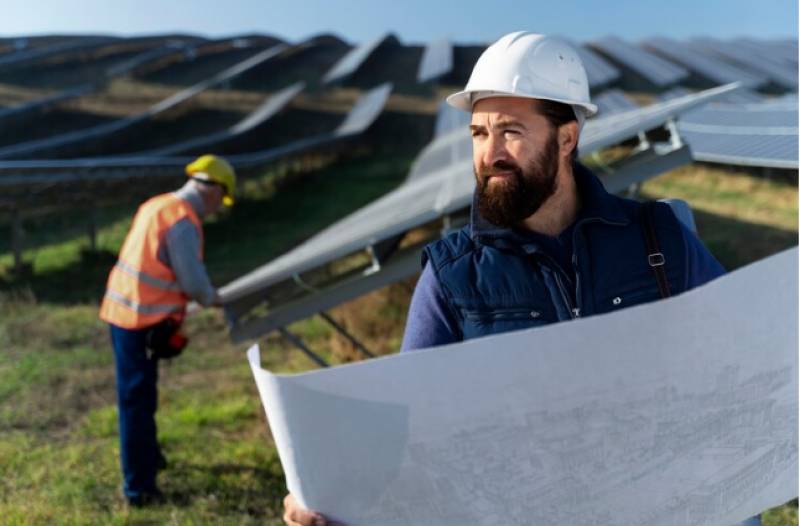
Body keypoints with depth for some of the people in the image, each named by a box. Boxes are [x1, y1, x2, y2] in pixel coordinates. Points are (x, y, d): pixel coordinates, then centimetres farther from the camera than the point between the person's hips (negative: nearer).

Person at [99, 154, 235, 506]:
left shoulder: (156, 205, 10)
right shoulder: (184, 223, -18)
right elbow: (193, 282, -16)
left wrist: (202, 293, 19)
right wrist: (212, 299, 5)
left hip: (123, 309, 9)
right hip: (142, 319, -9)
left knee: (138, 394, 23)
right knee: (137, 400, -1)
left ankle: (146, 456, 41)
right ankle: (138, 487, 8)